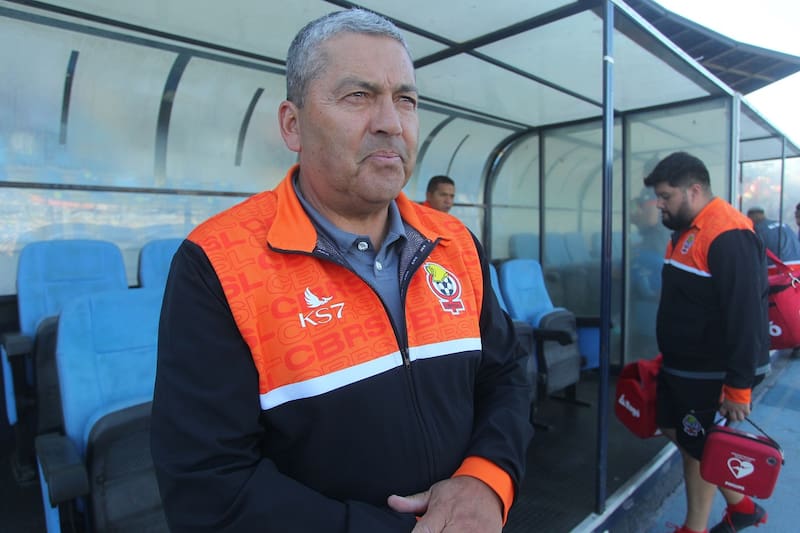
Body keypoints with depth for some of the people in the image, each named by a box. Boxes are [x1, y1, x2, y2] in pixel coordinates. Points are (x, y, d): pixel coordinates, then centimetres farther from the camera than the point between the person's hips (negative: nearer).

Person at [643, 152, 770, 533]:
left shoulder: (728, 236, -23)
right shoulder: (687, 231, 8)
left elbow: (745, 317, -25)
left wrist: (739, 387, -22)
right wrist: (668, 356, 20)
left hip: (713, 373, -9)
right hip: (683, 365, 10)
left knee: (698, 448, 6)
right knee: (674, 429, 19)